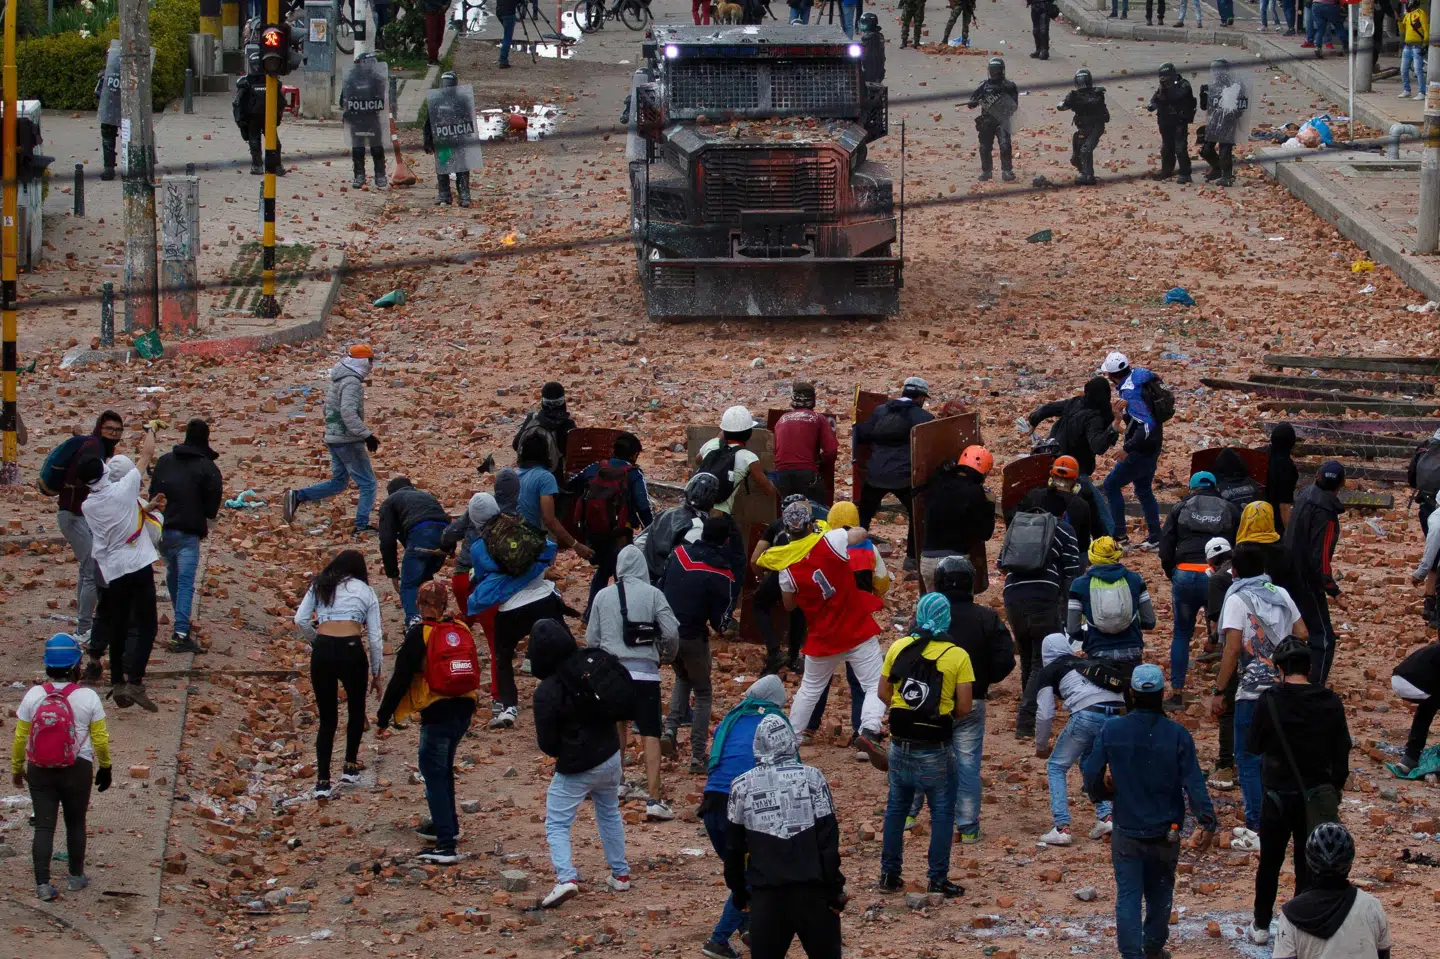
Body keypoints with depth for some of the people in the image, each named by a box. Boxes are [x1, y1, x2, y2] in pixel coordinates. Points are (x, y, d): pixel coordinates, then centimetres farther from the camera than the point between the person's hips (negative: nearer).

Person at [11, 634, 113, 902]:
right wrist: (105, 767, 12)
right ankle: (76, 877, 30)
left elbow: (19, 737, -2)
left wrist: (16, 768, 13)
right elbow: (100, 739, -4)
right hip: (77, 770, -1)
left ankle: (43, 883, 1)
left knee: (43, 826, 7)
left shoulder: (33, 695, -8)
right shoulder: (88, 698, -11)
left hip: (40, 771, 1)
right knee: (75, 824, 17)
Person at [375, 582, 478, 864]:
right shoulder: (462, 630, 7)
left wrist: (383, 716, -1)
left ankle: (446, 844, -13)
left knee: (434, 773, -4)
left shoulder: (419, 635, -10)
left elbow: (400, 679, -10)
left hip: (437, 713, -7)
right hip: (464, 709, 7)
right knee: (443, 768, 25)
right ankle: (447, 825, 38)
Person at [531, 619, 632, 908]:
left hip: (575, 767, -6)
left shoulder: (547, 692, -21)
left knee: (556, 824, 4)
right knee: (609, 814, 25)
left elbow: (546, 744, -14)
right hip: (610, 757, 6)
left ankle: (566, 877, -15)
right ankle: (620, 874, 29)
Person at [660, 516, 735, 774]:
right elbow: (719, 621, -10)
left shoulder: (679, 552, -2)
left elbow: (660, 588, 6)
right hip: (693, 637, -4)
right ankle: (698, 757, 9)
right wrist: (720, 624, 13)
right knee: (703, 694, 14)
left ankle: (670, 730, 10)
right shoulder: (721, 576, -14)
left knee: (683, 678, 31)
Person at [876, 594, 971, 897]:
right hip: (935, 751, -4)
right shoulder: (957, 656, -10)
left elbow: (883, 693, 3)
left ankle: (889, 874, 20)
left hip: (900, 744, 4)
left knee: (896, 808, 16)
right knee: (942, 812, 8)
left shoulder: (899, 647, 0)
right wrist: (944, 714, 9)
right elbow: (963, 707, -11)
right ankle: (938, 878, 8)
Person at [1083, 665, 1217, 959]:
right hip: (1165, 833, 0)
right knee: (1159, 894, 19)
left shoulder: (1110, 731, -8)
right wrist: (1207, 822, -17)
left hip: (1126, 833, 0)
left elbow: (1092, 780, -4)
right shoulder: (1177, 735, -11)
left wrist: (1108, 792, 17)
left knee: (1128, 896, 3)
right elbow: (1194, 781, -17)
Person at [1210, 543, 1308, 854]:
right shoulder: (1281, 594, 9)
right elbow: (1302, 635, 9)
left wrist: (1218, 691, -10)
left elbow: (1232, 649, -15)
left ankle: (1257, 832, -3)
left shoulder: (1238, 599, -9)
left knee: (1249, 759, 0)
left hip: (1253, 691, -6)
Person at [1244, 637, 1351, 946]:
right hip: (1317, 796, 1)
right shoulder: (1330, 702, -8)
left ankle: (1261, 926, 26)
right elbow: (1341, 754, -1)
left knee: (1270, 863, 15)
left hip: (1279, 796, -1)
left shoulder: (1270, 701, -17)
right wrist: (1335, 793, 10)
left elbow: (1253, 746, -7)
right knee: (1308, 866, 10)